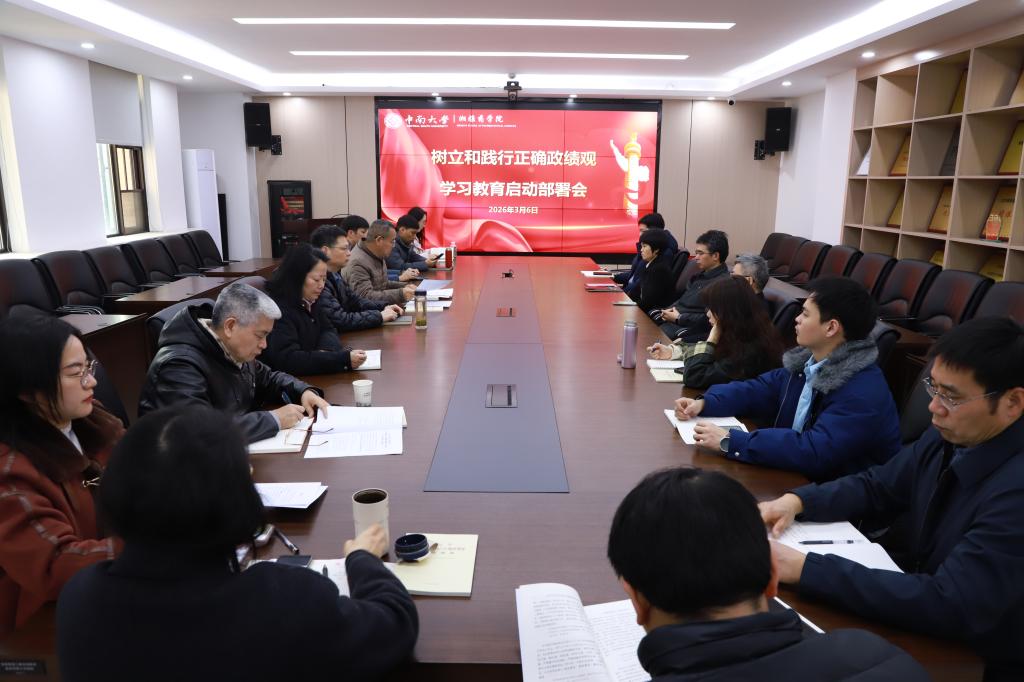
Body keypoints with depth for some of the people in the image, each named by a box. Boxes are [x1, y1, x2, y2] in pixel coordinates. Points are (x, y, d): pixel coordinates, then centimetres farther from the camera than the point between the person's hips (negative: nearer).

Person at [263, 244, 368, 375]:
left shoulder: (310, 301, 6)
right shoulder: (276, 309, -21)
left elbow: (327, 329, 11)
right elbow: (288, 360, -28)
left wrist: (326, 351, -14)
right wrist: (344, 359, -32)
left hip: (311, 377, 8)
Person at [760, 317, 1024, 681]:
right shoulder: (952, 434, -6)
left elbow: (948, 607, -32)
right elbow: (876, 486, 6)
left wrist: (803, 568, -34)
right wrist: (797, 500, -13)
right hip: (918, 603, 6)